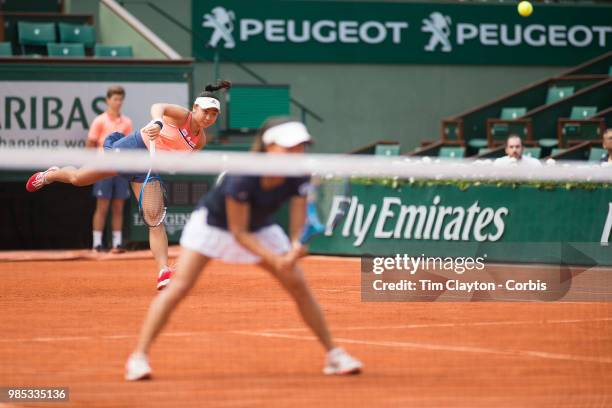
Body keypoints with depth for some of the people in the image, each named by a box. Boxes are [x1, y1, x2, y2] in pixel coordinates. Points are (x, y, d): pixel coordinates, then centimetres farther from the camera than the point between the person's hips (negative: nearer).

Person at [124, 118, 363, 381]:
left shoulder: (297, 179, -23)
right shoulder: (242, 178, -37)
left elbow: (298, 228, -19)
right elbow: (238, 232, -29)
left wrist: (296, 248, -43)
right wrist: (275, 260, -38)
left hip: (260, 229, 5)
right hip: (213, 222, -5)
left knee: (298, 285, -3)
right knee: (179, 286, -18)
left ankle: (333, 354, 11)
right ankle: (139, 356, -12)